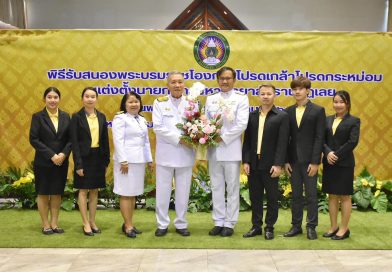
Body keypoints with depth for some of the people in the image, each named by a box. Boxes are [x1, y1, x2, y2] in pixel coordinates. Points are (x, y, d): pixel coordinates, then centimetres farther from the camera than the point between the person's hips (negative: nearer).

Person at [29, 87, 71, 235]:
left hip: (61, 161, 3)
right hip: (43, 162, -3)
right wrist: (51, 155, -16)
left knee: (57, 193, 8)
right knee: (43, 193, 6)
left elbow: (70, 138, 3)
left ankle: (54, 223, 18)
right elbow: (34, 139, -10)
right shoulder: (38, 116, -3)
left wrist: (63, 154, -14)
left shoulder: (65, 116, 6)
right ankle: (45, 224, 16)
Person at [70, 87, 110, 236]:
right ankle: (86, 223, 12)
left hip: (98, 157, 4)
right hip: (84, 157, -4)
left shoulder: (101, 116, 7)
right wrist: (78, 164, -15)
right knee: (83, 190, 3)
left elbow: (105, 140, 9)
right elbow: (74, 142, -9)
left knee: (94, 191, 10)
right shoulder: (77, 116, -5)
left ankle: (92, 221, 20)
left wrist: (106, 161, 4)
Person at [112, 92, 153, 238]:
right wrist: (123, 161, -18)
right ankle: (128, 226, 4)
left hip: (139, 160, 7)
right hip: (126, 160, -7)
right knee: (126, 194, -2)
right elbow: (118, 141, -13)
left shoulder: (142, 120, 18)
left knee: (133, 193, 10)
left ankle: (129, 223, 19)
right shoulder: (120, 118, -5)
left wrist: (149, 159, 14)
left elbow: (146, 141, 19)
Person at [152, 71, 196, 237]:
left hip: (185, 154, 1)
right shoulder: (160, 103, 1)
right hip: (165, 154, -1)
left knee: (183, 192, 8)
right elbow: (158, 127, -8)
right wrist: (179, 139, -15)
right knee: (163, 191, 5)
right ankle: (162, 224, 18)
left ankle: (181, 224, 21)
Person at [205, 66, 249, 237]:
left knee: (232, 188, 4)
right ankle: (218, 222, 18)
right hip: (213, 149, 4)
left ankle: (229, 223, 13)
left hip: (231, 149, -4)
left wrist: (223, 137, -15)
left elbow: (242, 124, -10)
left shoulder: (241, 98, 0)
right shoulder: (210, 99, 12)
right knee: (216, 187, 9)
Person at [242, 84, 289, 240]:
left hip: (271, 165, -3)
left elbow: (282, 142, -9)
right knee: (255, 197, 10)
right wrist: (245, 161, -2)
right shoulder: (251, 116, 8)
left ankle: (269, 227, 18)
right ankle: (256, 226, 21)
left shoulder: (282, 116, -3)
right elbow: (247, 140, 6)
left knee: (272, 198, 6)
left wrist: (278, 164, -15)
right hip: (253, 163, 4)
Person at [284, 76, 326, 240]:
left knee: (311, 195, 4)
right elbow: (285, 137, 7)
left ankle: (311, 227, 15)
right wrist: (286, 160, 1)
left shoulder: (318, 110, -2)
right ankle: (296, 226, 20)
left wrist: (315, 162, -12)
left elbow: (319, 137, -6)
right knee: (296, 195, 11)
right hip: (293, 160, 4)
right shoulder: (289, 111, 8)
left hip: (309, 160, -3)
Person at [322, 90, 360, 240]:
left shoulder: (354, 121, -2)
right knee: (332, 195, 9)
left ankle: (344, 228, 13)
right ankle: (333, 226, 19)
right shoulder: (328, 119, 10)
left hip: (344, 163, -4)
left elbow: (353, 142, -11)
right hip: (329, 163, 4)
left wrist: (336, 155, -16)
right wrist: (328, 152, -14)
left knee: (345, 196, 3)